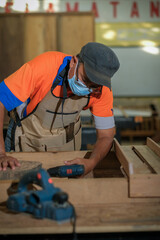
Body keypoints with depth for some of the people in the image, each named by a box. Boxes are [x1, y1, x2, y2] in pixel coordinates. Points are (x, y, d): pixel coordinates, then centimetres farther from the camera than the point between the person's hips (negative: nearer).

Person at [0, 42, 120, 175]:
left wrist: (91, 163, -39)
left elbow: (106, 135, -18)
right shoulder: (45, 66, -38)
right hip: (27, 133, -2)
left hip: (67, 137, 2)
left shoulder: (102, 89, -27)